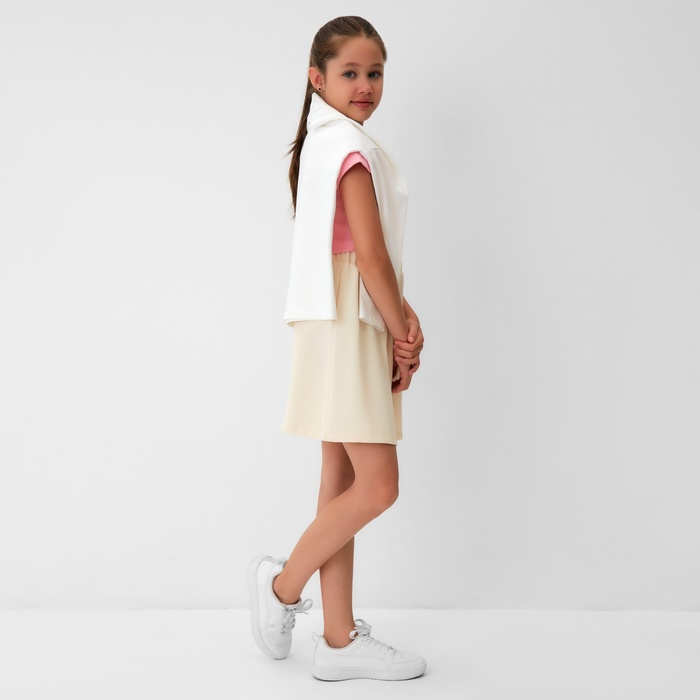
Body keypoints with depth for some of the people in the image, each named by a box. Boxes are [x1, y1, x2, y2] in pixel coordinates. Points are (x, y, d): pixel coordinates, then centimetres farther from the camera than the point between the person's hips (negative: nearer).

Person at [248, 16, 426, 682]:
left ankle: (339, 640, 17)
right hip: (348, 325, -10)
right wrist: (403, 335, -6)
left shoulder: (325, 143, 19)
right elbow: (371, 255, -16)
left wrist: (402, 317, 3)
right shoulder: (354, 148, -11)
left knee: (343, 484, 10)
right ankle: (282, 584, 13)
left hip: (350, 326, 10)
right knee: (377, 487, -7)